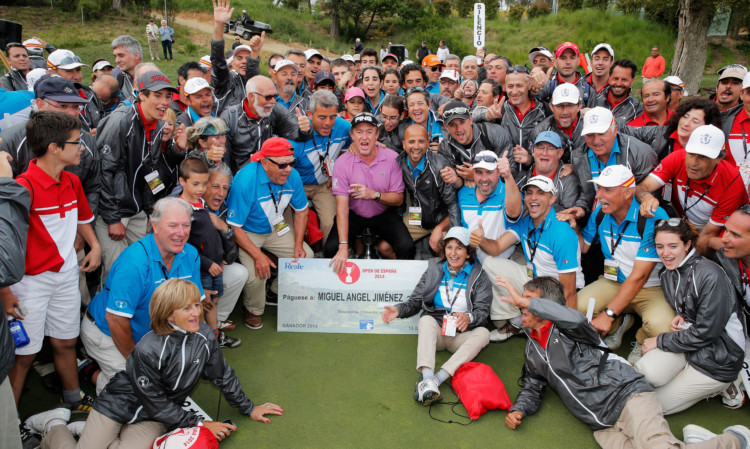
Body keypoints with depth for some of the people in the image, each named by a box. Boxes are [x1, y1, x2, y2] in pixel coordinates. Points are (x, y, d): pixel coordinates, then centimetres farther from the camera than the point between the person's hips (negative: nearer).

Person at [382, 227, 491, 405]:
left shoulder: (478, 276, 5)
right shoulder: (434, 269, 10)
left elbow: (482, 310, -4)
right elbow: (415, 301, 8)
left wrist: (469, 317, -27)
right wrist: (399, 310, -13)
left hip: (461, 336, 0)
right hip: (435, 332, 1)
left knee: (483, 333, -29)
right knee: (426, 319, -30)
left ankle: (438, 378, -43)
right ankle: (427, 376, -50)